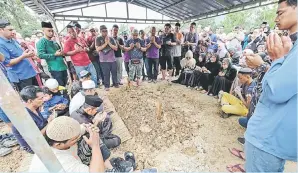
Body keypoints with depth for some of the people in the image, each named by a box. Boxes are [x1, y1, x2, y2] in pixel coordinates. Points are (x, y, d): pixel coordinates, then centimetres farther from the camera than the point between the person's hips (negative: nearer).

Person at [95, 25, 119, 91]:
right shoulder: (98, 39, 0)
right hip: (104, 60, -2)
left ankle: (115, 83, 27)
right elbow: (98, 49, -11)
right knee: (106, 74, 2)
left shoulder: (111, 38, 6)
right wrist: (105, 43, -13)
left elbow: (116, 48, 0)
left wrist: (109, 43, -11)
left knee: (114, 72, 10)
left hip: (112, 59, 2)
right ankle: (106, 86, 16)